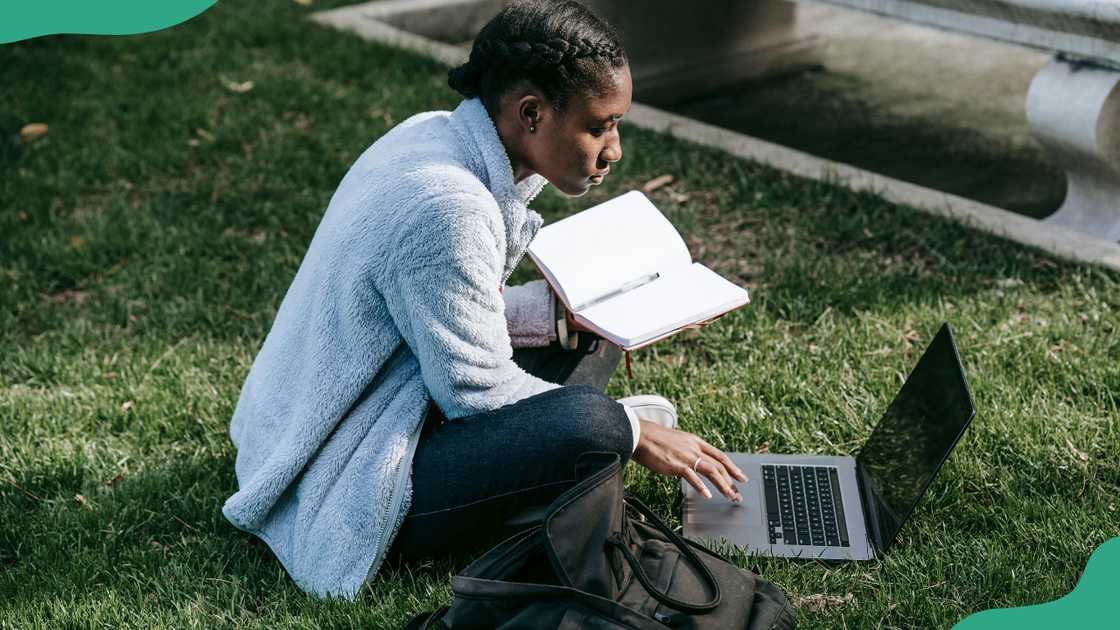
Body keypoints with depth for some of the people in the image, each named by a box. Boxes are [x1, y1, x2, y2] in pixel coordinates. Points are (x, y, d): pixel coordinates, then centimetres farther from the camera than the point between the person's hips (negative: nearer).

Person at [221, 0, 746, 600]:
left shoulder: (434, 134, 1)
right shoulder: (447, 207, -28)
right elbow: (478, 388, -22)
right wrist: (635, 436, -13)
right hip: (343, 494, -10)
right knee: (586, 422, -29)